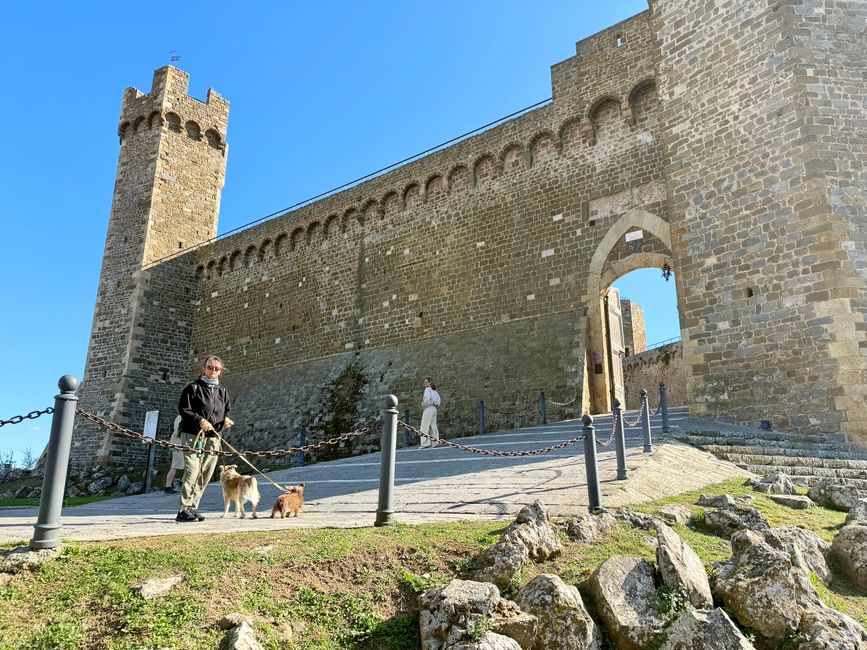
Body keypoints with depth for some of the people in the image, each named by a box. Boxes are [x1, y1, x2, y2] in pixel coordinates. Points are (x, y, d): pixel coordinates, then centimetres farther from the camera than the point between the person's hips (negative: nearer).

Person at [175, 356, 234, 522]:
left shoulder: (222, 391, 17)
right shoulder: (193, 388, 0)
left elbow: (227, 411, 24)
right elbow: (183, 409, -5)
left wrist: (226, 420, 2)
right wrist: (199, 420, -19)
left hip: (213, 438, 6)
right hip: (193, 435, -6)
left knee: (206, 474, 6)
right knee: (192, 471, -15)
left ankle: (192, 507, 17)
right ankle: (184, 510, -12)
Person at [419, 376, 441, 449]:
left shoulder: (428, 389, -5)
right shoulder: (435, 391, 20)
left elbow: (427, 397, -21)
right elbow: (439, 401, 21)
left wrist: (424, 405, -8)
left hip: (428, 408, -9)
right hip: (434, 409, 9)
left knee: (425, 426, -10)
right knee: (433, 426, 8)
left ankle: (425, 443, -16)